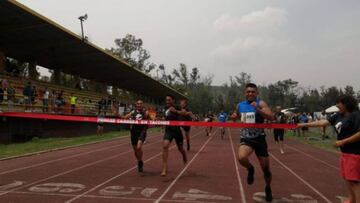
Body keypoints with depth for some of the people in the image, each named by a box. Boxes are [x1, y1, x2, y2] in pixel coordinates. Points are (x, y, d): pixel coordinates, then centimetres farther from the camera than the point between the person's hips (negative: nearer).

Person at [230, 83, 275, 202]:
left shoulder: (261, 103, -7)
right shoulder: (240, 105, 5)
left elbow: (271, 118, -20)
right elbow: (236, 117, 25)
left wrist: (258, 109, -32)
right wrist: (234, 117, 0)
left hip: (259, 138, -1)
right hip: (246, 139, 2)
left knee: (265, 168, 8)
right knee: (242, 158, -30)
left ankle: (268, 188, 38)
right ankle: (250, 169, 6)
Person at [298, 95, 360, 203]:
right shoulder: (339, 116, 7)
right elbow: (323, 122, 7)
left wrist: (343, 142, -20)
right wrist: (304, 124, 4)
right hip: (345, 152, 9)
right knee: (347, 178, 17)